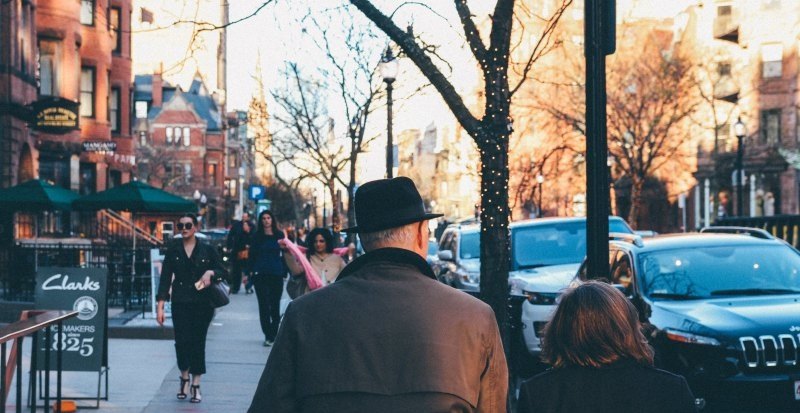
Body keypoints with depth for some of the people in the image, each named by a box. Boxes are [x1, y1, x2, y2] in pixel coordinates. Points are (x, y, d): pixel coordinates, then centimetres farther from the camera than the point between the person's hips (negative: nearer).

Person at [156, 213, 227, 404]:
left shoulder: (207, 250, 3)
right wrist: (160, 305, -3)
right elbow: (165, 278, 3)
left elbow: (223, 272, 7)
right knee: (181, 341, -6)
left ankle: (196, 385, 11)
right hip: (180, 302, 1)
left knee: (198, 342, 1)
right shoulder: (173, 251, 5)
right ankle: (184, 377, 20)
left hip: (202, 303, 0)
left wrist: (211, 272, -16)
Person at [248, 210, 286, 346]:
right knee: (264, 304, -3)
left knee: (275, 304, 6)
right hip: (261, 274, -1)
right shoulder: (257, 236, 5)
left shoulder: (279, 235, 6)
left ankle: (274, 334, 16)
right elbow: (252, 255, 5)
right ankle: (268, 335, -1)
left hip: (277, 274, 1)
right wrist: (251, 271, -5)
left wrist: (284, 272, 2)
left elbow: (284, 254, 9)